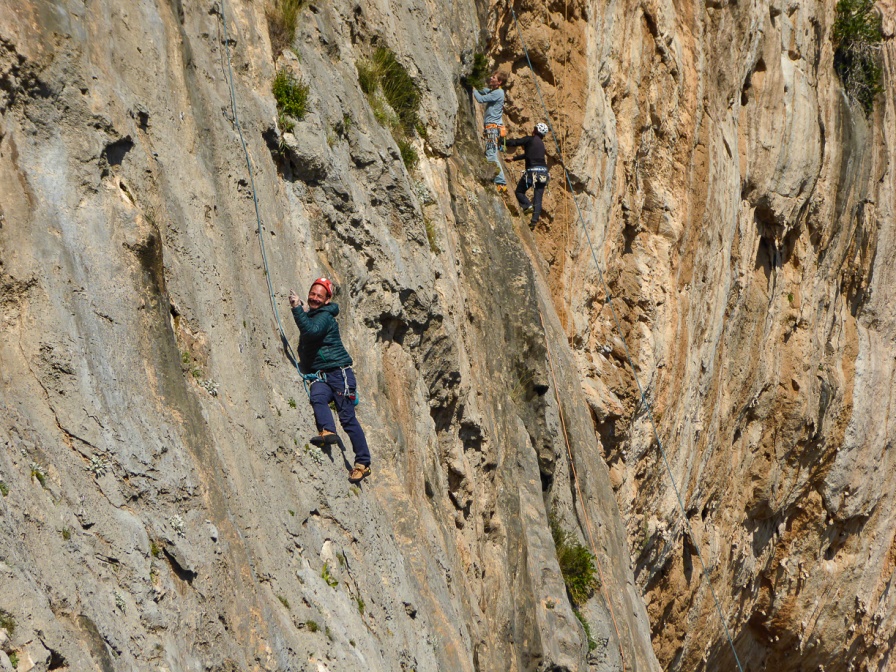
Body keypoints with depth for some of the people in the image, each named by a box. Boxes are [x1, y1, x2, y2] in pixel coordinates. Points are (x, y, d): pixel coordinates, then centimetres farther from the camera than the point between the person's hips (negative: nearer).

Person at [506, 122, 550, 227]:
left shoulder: (530, 139, 0)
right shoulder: (541, 144, 22)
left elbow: (514, 143, -2)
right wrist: (514, 159, 43)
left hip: (532, 171, -6)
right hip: (543, 171, 6)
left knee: (519, 191, 11)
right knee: (538, 197, 6)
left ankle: (528, 205, -14)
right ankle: (535, 219, -3)